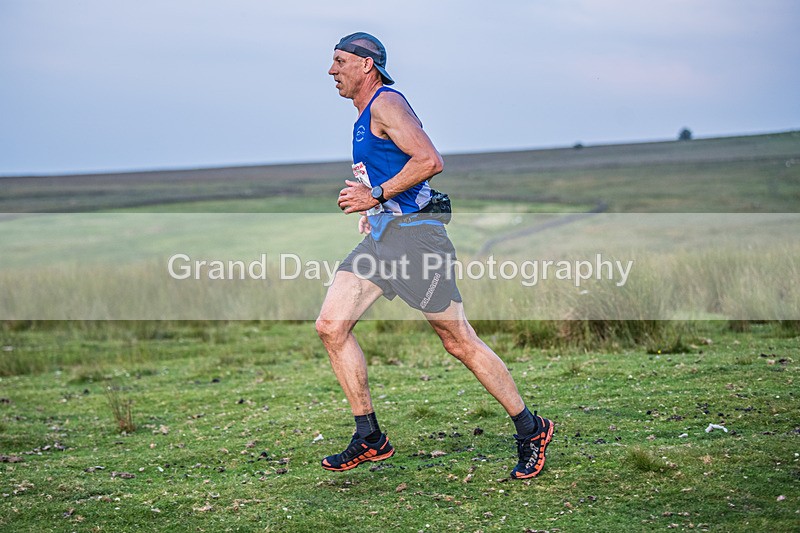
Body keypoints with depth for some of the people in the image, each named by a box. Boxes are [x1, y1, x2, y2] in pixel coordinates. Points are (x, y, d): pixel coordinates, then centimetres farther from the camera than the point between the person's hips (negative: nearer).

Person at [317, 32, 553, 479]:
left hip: (413, 233, -9)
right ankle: (369, 438, 3)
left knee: (460, 343, -3)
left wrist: (376, 195, -17)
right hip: (380, 236, 10)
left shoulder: (386, 103, -9)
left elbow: (430, 161, -22)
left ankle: (531, 429, 11)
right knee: (331, 326, -3)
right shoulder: (367, 115, 21)